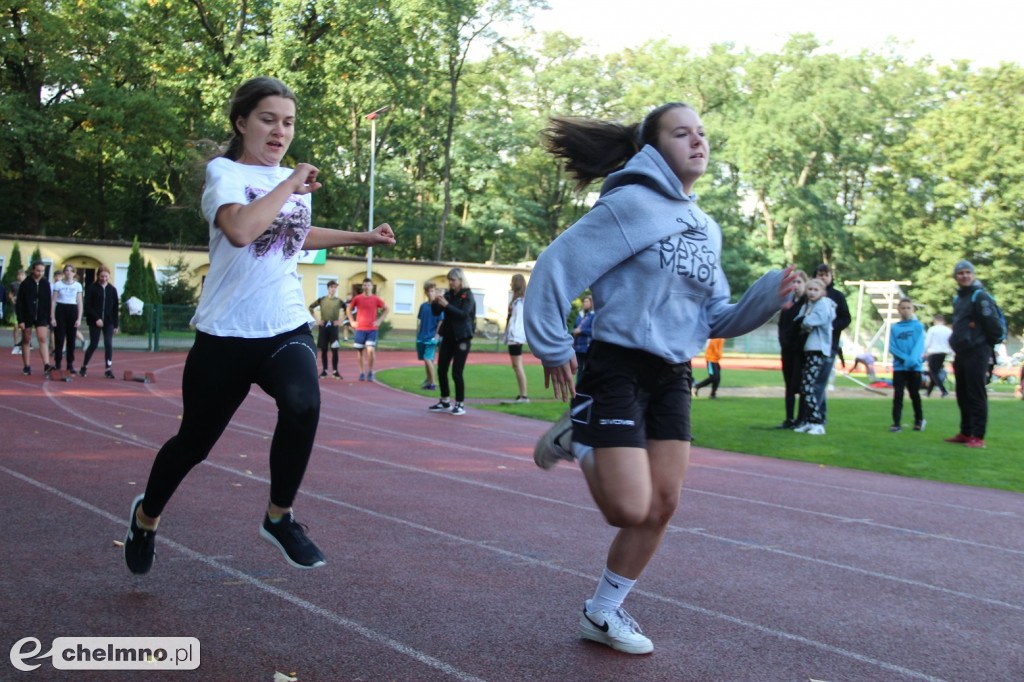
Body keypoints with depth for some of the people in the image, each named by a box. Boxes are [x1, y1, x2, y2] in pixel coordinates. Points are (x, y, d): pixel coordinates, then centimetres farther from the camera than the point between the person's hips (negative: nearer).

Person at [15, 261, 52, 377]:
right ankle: (27, 367, 14)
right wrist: (20, 320, -9)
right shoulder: (25, 284, -5)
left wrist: (48, 320, 4)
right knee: (26, 341, 7)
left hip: (41, 316, 1)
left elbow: (49, 302, 7)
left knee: (43, 340, -9)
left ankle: (46, 366, -17)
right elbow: (19, 303, -4)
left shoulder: (46, 284, 3)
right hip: (27, 316, -1)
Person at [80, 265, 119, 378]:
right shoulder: (92, 288, -1)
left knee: (109, 344, -8)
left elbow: (115, 308, 9)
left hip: (108, 322, 2)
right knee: (94, 345, 0)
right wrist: (96, 319, -17)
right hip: (95, 322, -2)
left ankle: (108, 369, -2)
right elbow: (88, 306, -5)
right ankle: (83, 367, 17)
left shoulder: (112, 290, 8)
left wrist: (115, 325, 5)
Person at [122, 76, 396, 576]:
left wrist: (361, 238, 30)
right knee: (194, 442, 11)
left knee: (303, 402, -29)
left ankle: (279, 518, -9)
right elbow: (240, 229, -29)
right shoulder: (224, 171, -6)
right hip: (225, 333, -3)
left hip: (288, 329, 4)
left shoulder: (296, 180, 12)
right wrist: (290, 184, -18)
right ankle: (146, 516, 42)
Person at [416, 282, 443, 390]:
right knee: (426, 360, 13)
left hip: (431, 338, -6)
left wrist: (436, 337, -12)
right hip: (421, 338, 6)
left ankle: (433, 383, -8)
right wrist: (418, 333, 12)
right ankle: (428, 380, 27)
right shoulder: (423, 305, 9)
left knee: (428, 359, -14)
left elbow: (441, 322, -9)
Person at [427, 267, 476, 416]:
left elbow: (463, 314, -21)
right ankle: (445, 402, 19)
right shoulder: (448, 294, 9)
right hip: (448, 336, 6)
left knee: (457, 372, -7)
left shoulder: (467, 296, -7)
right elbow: (436, 312, 6)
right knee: (441, 370, 6)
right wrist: (435, 302, -14)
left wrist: (446, 305, -28)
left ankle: (460, 404, 4)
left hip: (462, 338, -6)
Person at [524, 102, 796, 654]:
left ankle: (602, 614, 24)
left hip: (673, 379, 8)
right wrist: (552, 350, -12)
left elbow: (715, 319, 15)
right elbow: (558, 265, -15)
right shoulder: (633, 204, -11)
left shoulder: (706, 229, 14)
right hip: (619, 370, -7)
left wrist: (768, 297, -2)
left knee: (662, 506, 6)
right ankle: (576, 442, 17)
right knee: (630, 509, -13)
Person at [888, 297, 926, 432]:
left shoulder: (918, 326, 1)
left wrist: (912, 359, -24)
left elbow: (919, 345, -8)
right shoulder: (894, 328, 5)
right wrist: (905, 357, -14)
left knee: (914, 394, 10)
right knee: (897, 395, -4)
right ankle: (896, 423, -2)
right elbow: (892, 347, -1)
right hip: (899, 367, 1)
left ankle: (919, 419, 29)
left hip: (914, 367, -1)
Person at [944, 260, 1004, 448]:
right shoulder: (958, 299, 17)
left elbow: (993, 323, -15)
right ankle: (965, 433, 20)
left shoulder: (980, 297, -10)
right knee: (963, 396, 12)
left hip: (977, 353, -9)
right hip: (962, 353, 9)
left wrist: (988, 343, -6)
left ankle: (978, 436, -6)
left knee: (976, 395, -8)